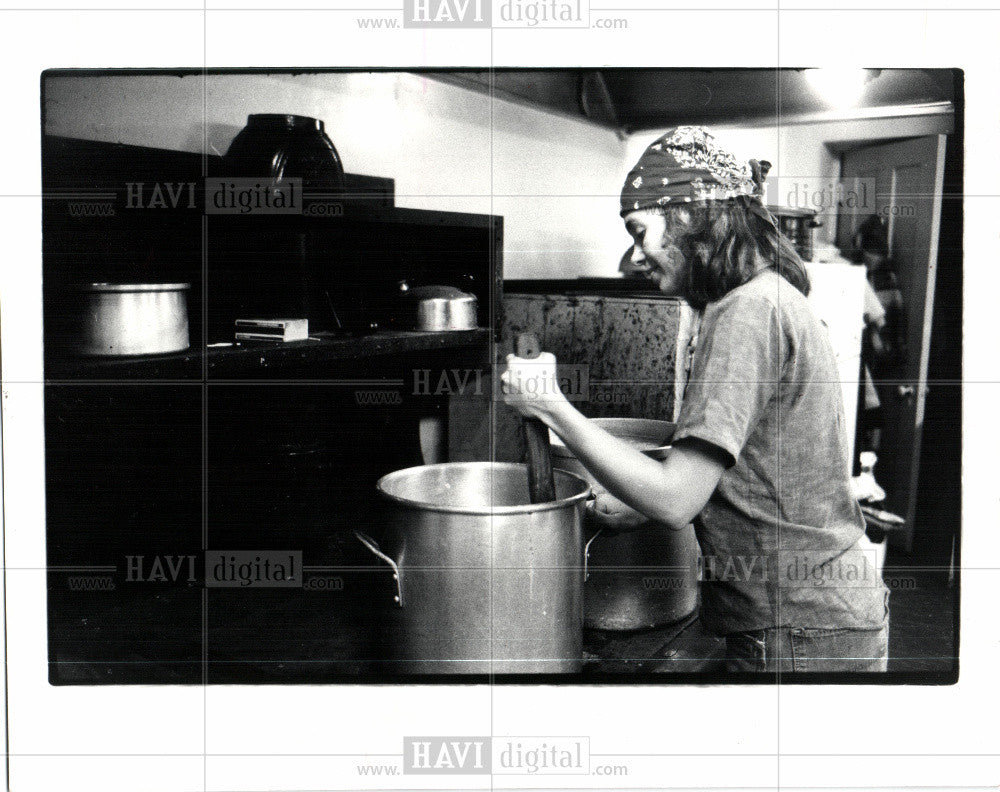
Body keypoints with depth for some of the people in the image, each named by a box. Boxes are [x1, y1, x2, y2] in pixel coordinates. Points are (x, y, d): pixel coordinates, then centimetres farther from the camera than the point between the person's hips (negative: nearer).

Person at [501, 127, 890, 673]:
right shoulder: (772, 296, 11)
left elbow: (676, 500, -24)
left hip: (798, 636, -9)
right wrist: (642, 503, 8)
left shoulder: (747, 312, -20)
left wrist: (549, 405, -18)